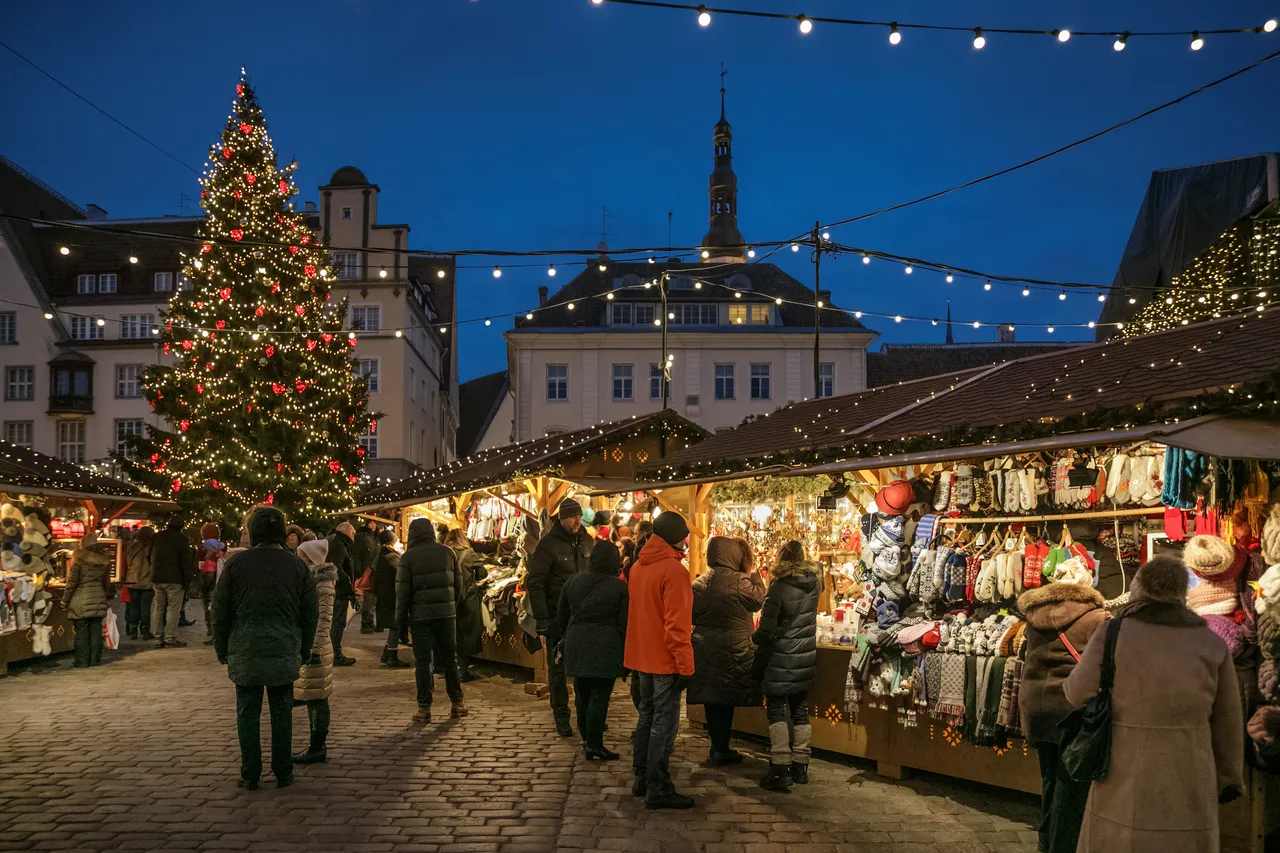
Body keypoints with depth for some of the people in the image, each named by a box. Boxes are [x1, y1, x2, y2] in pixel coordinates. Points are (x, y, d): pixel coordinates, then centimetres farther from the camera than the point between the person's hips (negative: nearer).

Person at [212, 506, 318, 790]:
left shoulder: (237, 564, -4)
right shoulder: (296, 565, 2)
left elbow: (220, 610, 0)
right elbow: (311, 613, 5)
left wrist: (221, 649, 10)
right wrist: (304, 650, 15)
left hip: (245, 652, -1)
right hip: (284, 652, 1)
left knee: (248, 713, 6)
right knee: (282, 712, 9)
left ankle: (250, 775, 9)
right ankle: (283, 774, 13)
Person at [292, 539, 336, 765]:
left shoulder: (323, 584, -13)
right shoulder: (308, 579, 15)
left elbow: (324, 619, -18)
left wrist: (315, 649, -21)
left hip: (314, 647, -9)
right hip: (303, 645, 9)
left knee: (316, 699, -4)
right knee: (312, 699, 12)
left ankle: (317, 749, 1)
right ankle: (317, 746, 19)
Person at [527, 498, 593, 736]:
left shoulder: (586, 541, 7)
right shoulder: (548, 544, -10)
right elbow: (535, 584, -11)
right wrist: (542, 623, -16)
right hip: (557, 616, -4)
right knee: (558, 668, 5)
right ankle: (561, 717, 14)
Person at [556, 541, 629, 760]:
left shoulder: (573, 581, 6)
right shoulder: (619, 587, -8)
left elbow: (561, 616, 14)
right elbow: (624, 624, -7)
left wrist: (563, 640, 26)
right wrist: (625, 652, 1)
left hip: (576, 646, 5)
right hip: (605, 649, -5)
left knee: (582, 693, 16)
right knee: (600, 695, 0)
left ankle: (587, 739, 26)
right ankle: (594, 746, 1)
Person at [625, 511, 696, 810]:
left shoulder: (638, 567, 8)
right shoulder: (674, 570, -17)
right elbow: (676, 623, -20)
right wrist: (685, 665, -16)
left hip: (642, 656, 8)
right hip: (665, 660, -8)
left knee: (647, 716, 18)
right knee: (664, 723, -2)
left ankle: (642, 778, 25)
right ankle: (658, 789, 1)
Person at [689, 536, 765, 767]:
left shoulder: (699, 583, 2)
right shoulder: (740, 582, -14)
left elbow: (693, 615, 8)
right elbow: (759, 600, -1)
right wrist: (753, 574, 9)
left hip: (704, 648, 5)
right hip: (732, 650, -5)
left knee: (711, 697, 11)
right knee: (726, 699, 3)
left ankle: (717, 747, 19)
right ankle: (721, 750, 8)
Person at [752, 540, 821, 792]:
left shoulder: (779, 588, -16)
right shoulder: (813, 584, 1)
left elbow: (766, 631, -15)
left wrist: (755, 639, 5)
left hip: (782, 658, -6)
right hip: (806, 657, 6)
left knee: (776, 710, -1)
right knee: (800, 710, 13)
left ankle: (781, 771, -7)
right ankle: (800, 768, 18)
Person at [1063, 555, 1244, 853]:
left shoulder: (1113, 634, -9)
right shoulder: (1210, 644, -2)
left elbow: (1080, 692, -1)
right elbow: (1227, 722, 4)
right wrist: (1228, 778, 16)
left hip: (1124, 784, -1)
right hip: (1186, 788, 2)